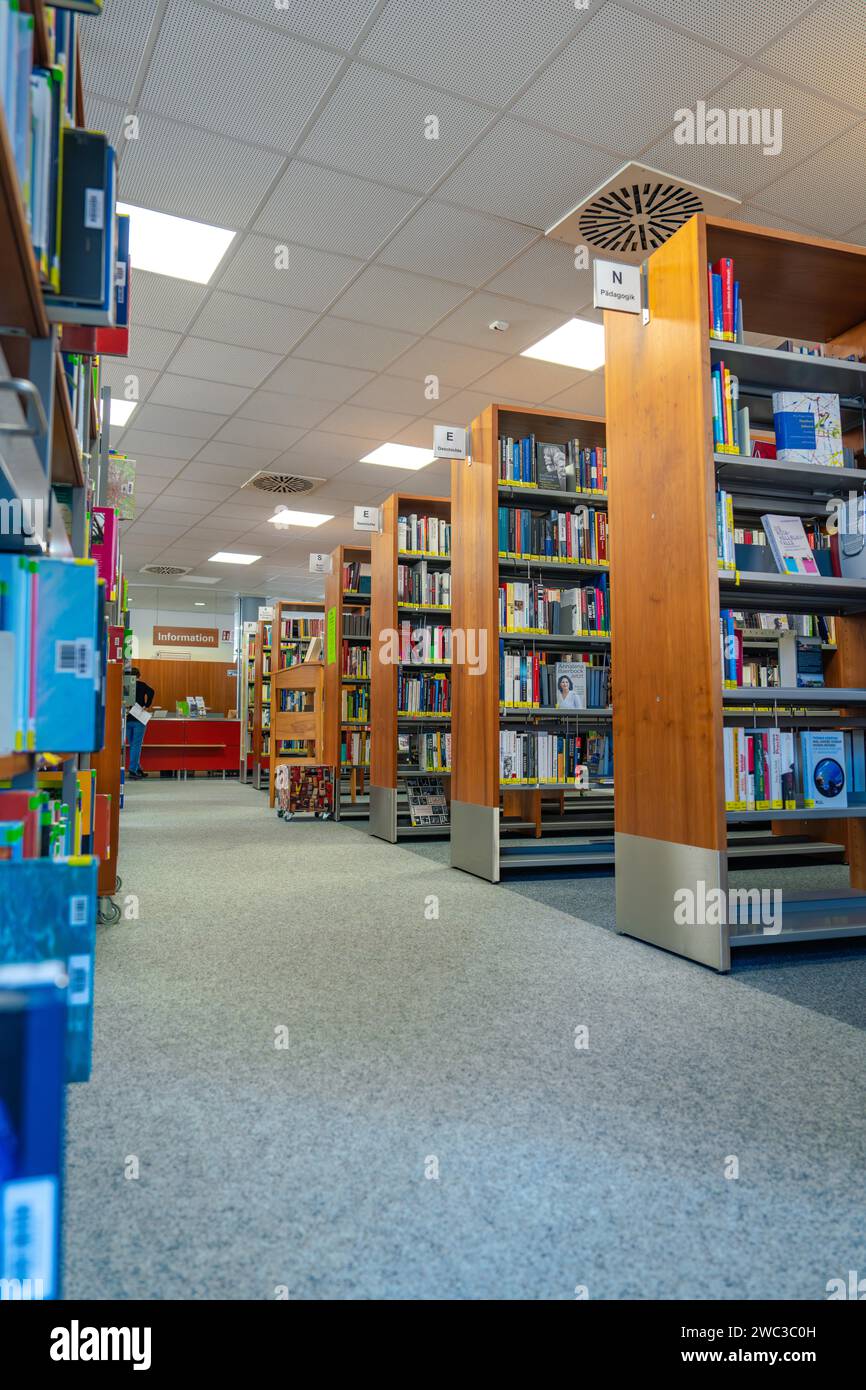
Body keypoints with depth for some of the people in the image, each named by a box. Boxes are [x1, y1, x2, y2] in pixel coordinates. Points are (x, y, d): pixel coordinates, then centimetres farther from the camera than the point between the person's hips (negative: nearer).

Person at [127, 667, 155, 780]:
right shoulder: (142, 685, -1)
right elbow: (151, 692, -20)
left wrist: (125, 709, -3)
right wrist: (147, 706, -13)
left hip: (127, 719, 3)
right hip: (139, 720, -3)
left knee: (132, 745, 13)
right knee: (136, 745, -3)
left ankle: (138, 769, 19)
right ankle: (133, 770, -10)